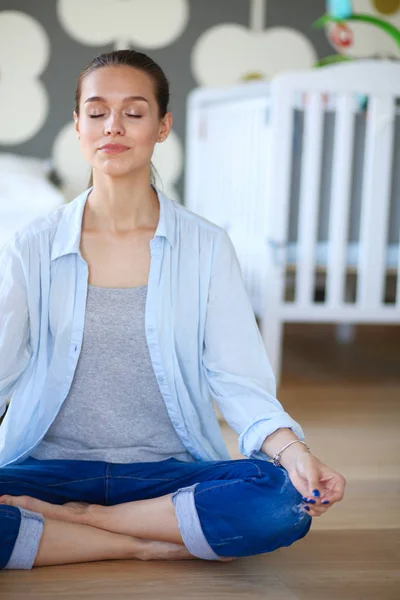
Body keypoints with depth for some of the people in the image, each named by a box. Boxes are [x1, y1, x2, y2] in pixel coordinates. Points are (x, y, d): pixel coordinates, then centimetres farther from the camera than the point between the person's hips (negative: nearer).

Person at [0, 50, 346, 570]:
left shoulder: (207, 247, 3)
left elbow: (238, 379, -3)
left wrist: (290, 448, -24)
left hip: (170, 472, 1)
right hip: (52, 465, 0)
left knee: (286, 500, -30)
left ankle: (73, 518, -14)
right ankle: (149, 544, -14)